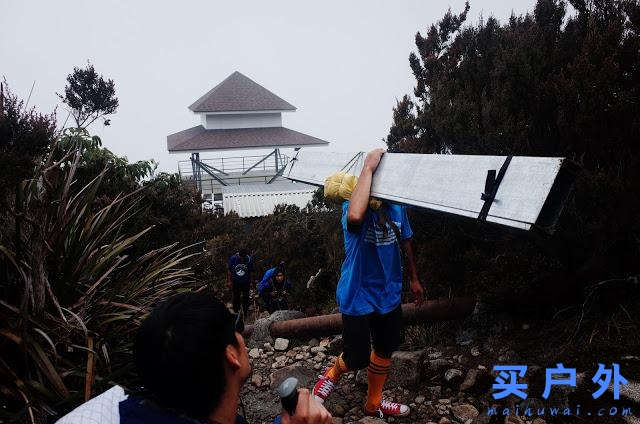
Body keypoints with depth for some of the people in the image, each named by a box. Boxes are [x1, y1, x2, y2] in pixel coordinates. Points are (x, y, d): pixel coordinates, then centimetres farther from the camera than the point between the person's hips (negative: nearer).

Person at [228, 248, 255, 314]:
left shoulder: (250, 260, -14)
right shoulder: (233, 258, -16)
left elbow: (251, 272, -1)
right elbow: (229, 270, -3)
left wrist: (251, 282, 4)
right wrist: (229, 281, -1)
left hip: (246, 282, 0)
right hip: (235, 282, 0)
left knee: (246, 298, 5)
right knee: (236, 297, 10)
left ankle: (245, 312, 20)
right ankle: (236, 312, 26)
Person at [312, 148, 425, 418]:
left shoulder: (398, 208, -5)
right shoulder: (353, 207, -24)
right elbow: (354, 216, -51)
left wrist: (414, 279, 21)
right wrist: (368, 168, -42)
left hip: (389, 294, 7)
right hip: (358, 296, -6)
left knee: (385, 350, 22)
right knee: (357, 360, 1)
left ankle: (374, 403, 46)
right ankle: (333, 373, 38)